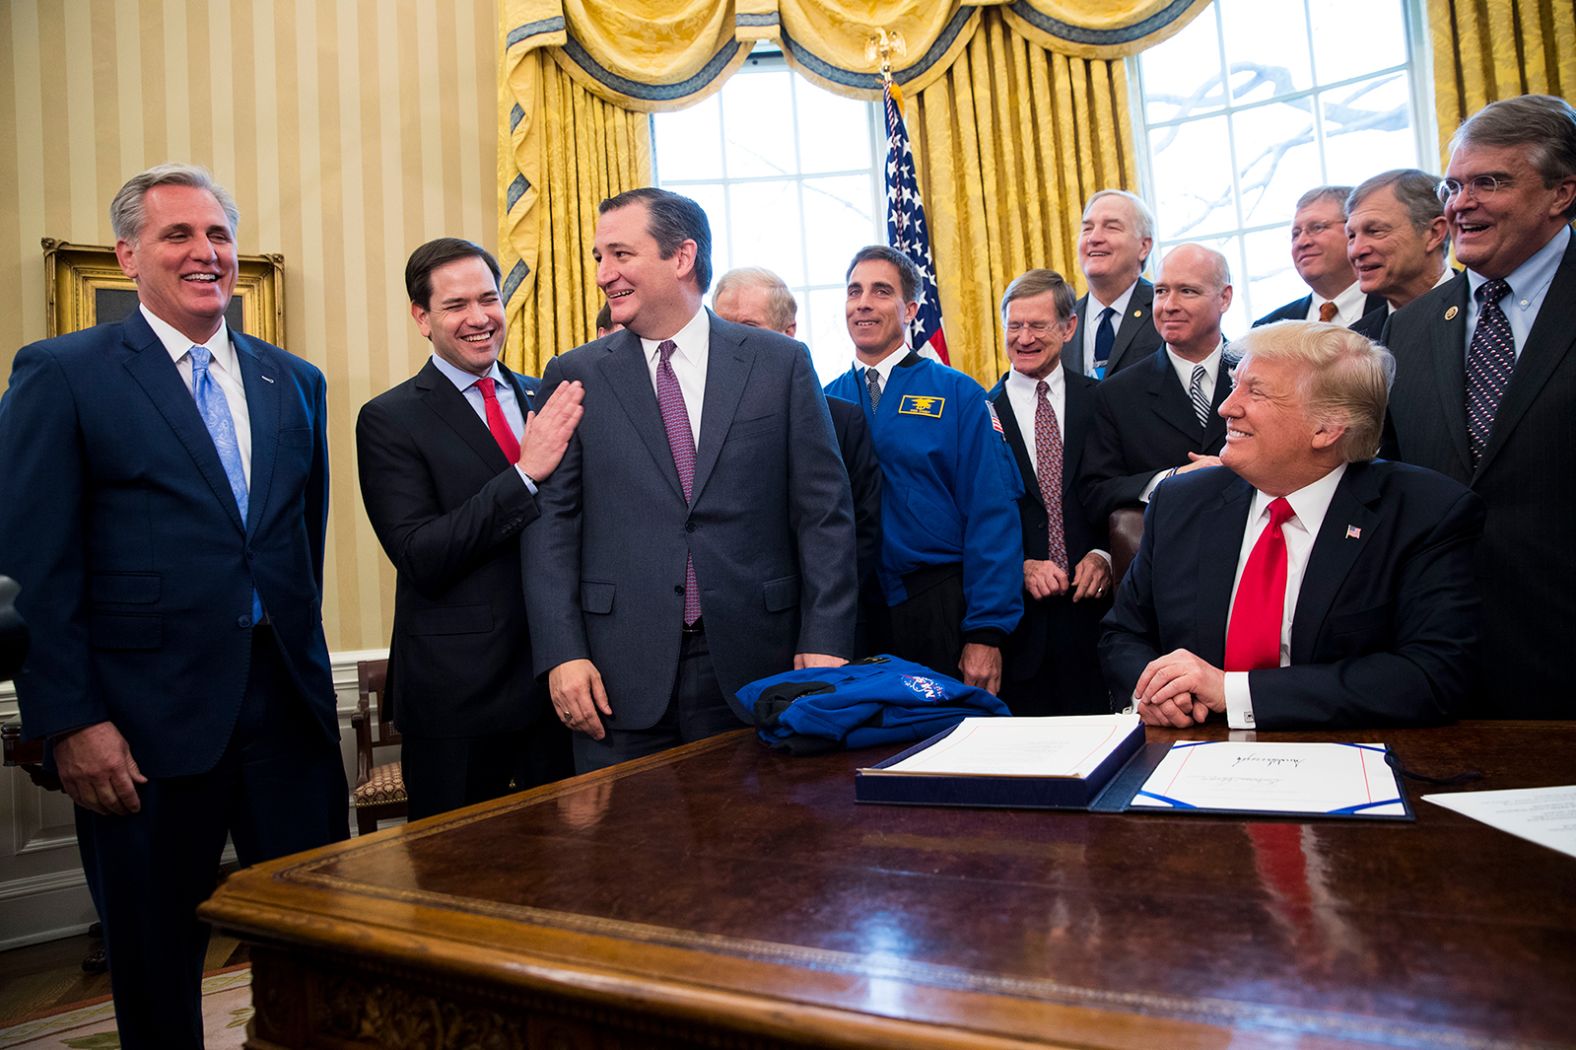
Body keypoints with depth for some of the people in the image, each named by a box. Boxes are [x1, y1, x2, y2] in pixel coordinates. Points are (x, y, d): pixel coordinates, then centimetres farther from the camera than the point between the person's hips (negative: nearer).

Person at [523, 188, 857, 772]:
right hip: (621, 678, 1)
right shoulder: (573, 376, 6)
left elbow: (823, 511, 1)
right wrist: (562, 653, -6)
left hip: (754, 663, 0)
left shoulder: (781, 363, 3)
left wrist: (825, 643, -5)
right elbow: (551, 521, 3)